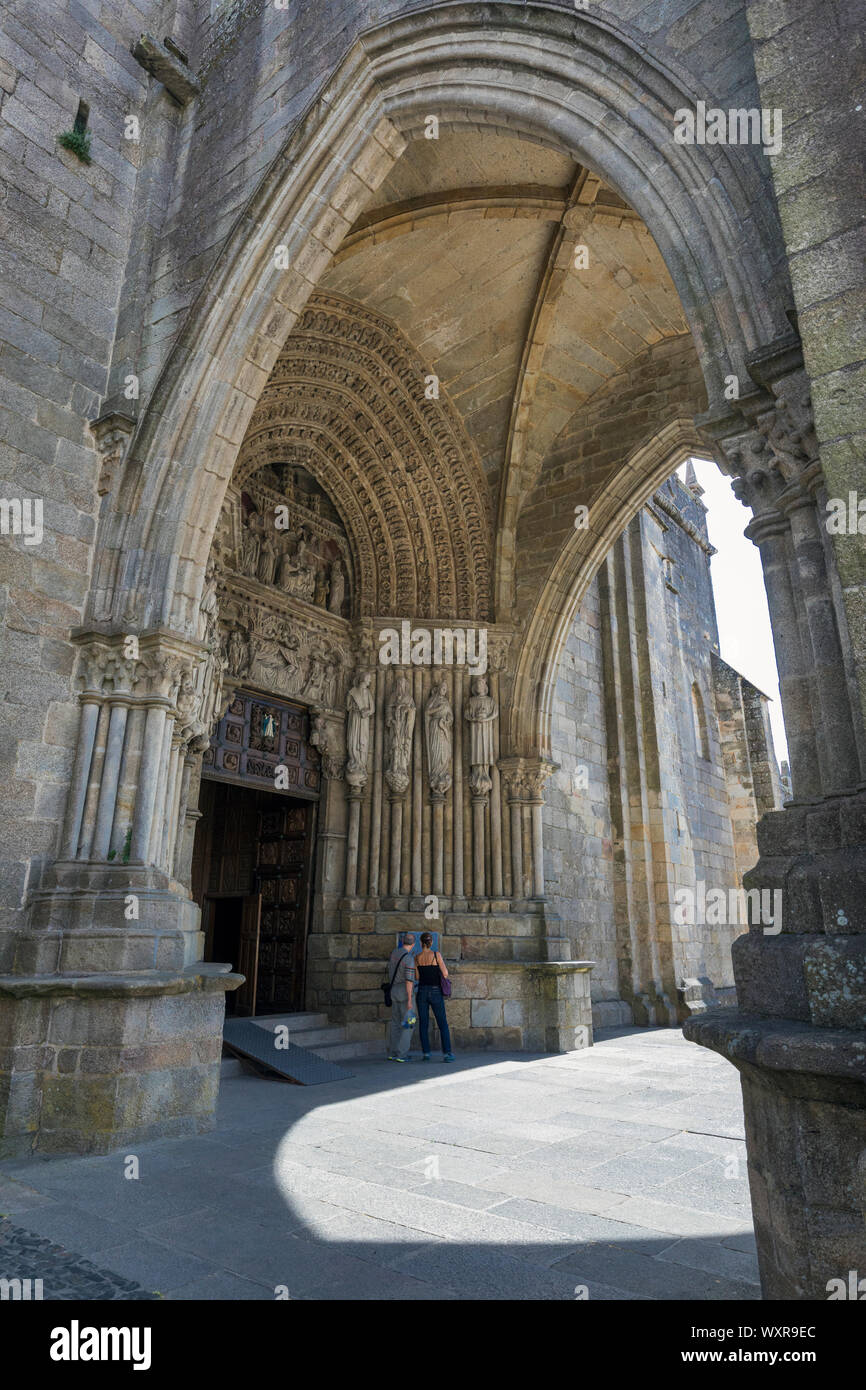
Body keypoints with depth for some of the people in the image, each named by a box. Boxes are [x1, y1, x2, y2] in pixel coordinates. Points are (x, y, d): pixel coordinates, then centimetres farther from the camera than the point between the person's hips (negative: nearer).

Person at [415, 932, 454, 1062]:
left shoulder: (417, 957, 0)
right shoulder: (436, 955, -9)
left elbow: (417, 977, 5)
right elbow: (445, 974, -9)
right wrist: (443, 964, 11)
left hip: (422, 992, 2)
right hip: (435, 992, -2)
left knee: (423, 1024, 10)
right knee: (443, 1024, 4)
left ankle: (426, 1053, 8)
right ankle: (447, 1053, -3)